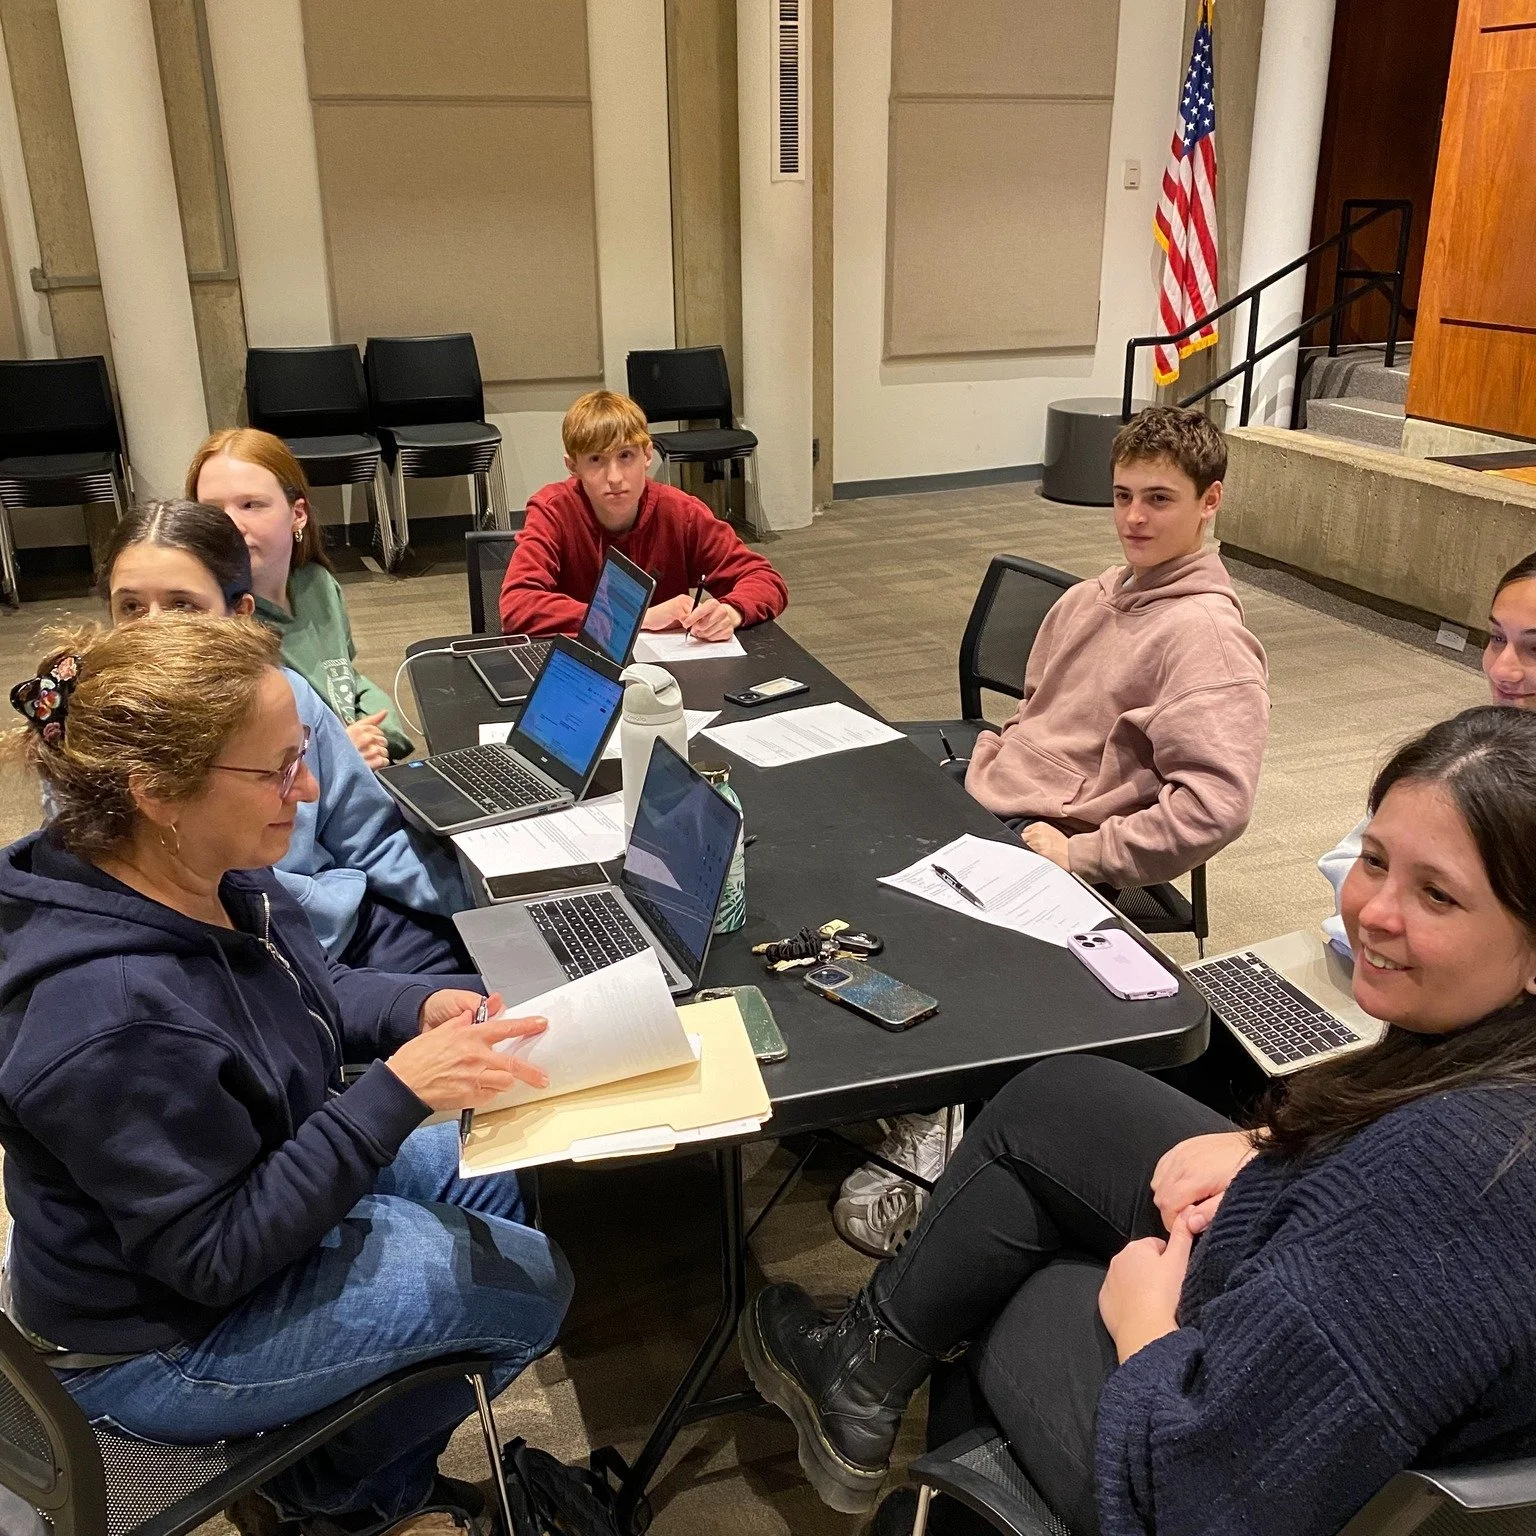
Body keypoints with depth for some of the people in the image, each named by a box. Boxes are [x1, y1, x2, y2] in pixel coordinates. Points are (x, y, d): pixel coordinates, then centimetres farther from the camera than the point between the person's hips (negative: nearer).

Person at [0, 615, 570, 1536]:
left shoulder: (207, 877, -13)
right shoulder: (110, 1022, -39)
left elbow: (310, 989, 6)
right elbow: (218, 1255, -30)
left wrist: (421, 1006, -14)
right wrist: (397, 1092, -34)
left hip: (258, 1186, 8)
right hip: (163, 1340, -8)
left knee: (500, 1175, 13)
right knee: (528, 1283, -7)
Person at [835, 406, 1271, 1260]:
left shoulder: (1206, 633, -12)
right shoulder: (1092, 600, 15)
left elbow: (1216, 802, -23)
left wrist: (1082, 856, -20)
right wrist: (976, 780, 7)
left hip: (1059, 864, -8)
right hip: (987, 822, 8)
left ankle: (921, 1133, -4)